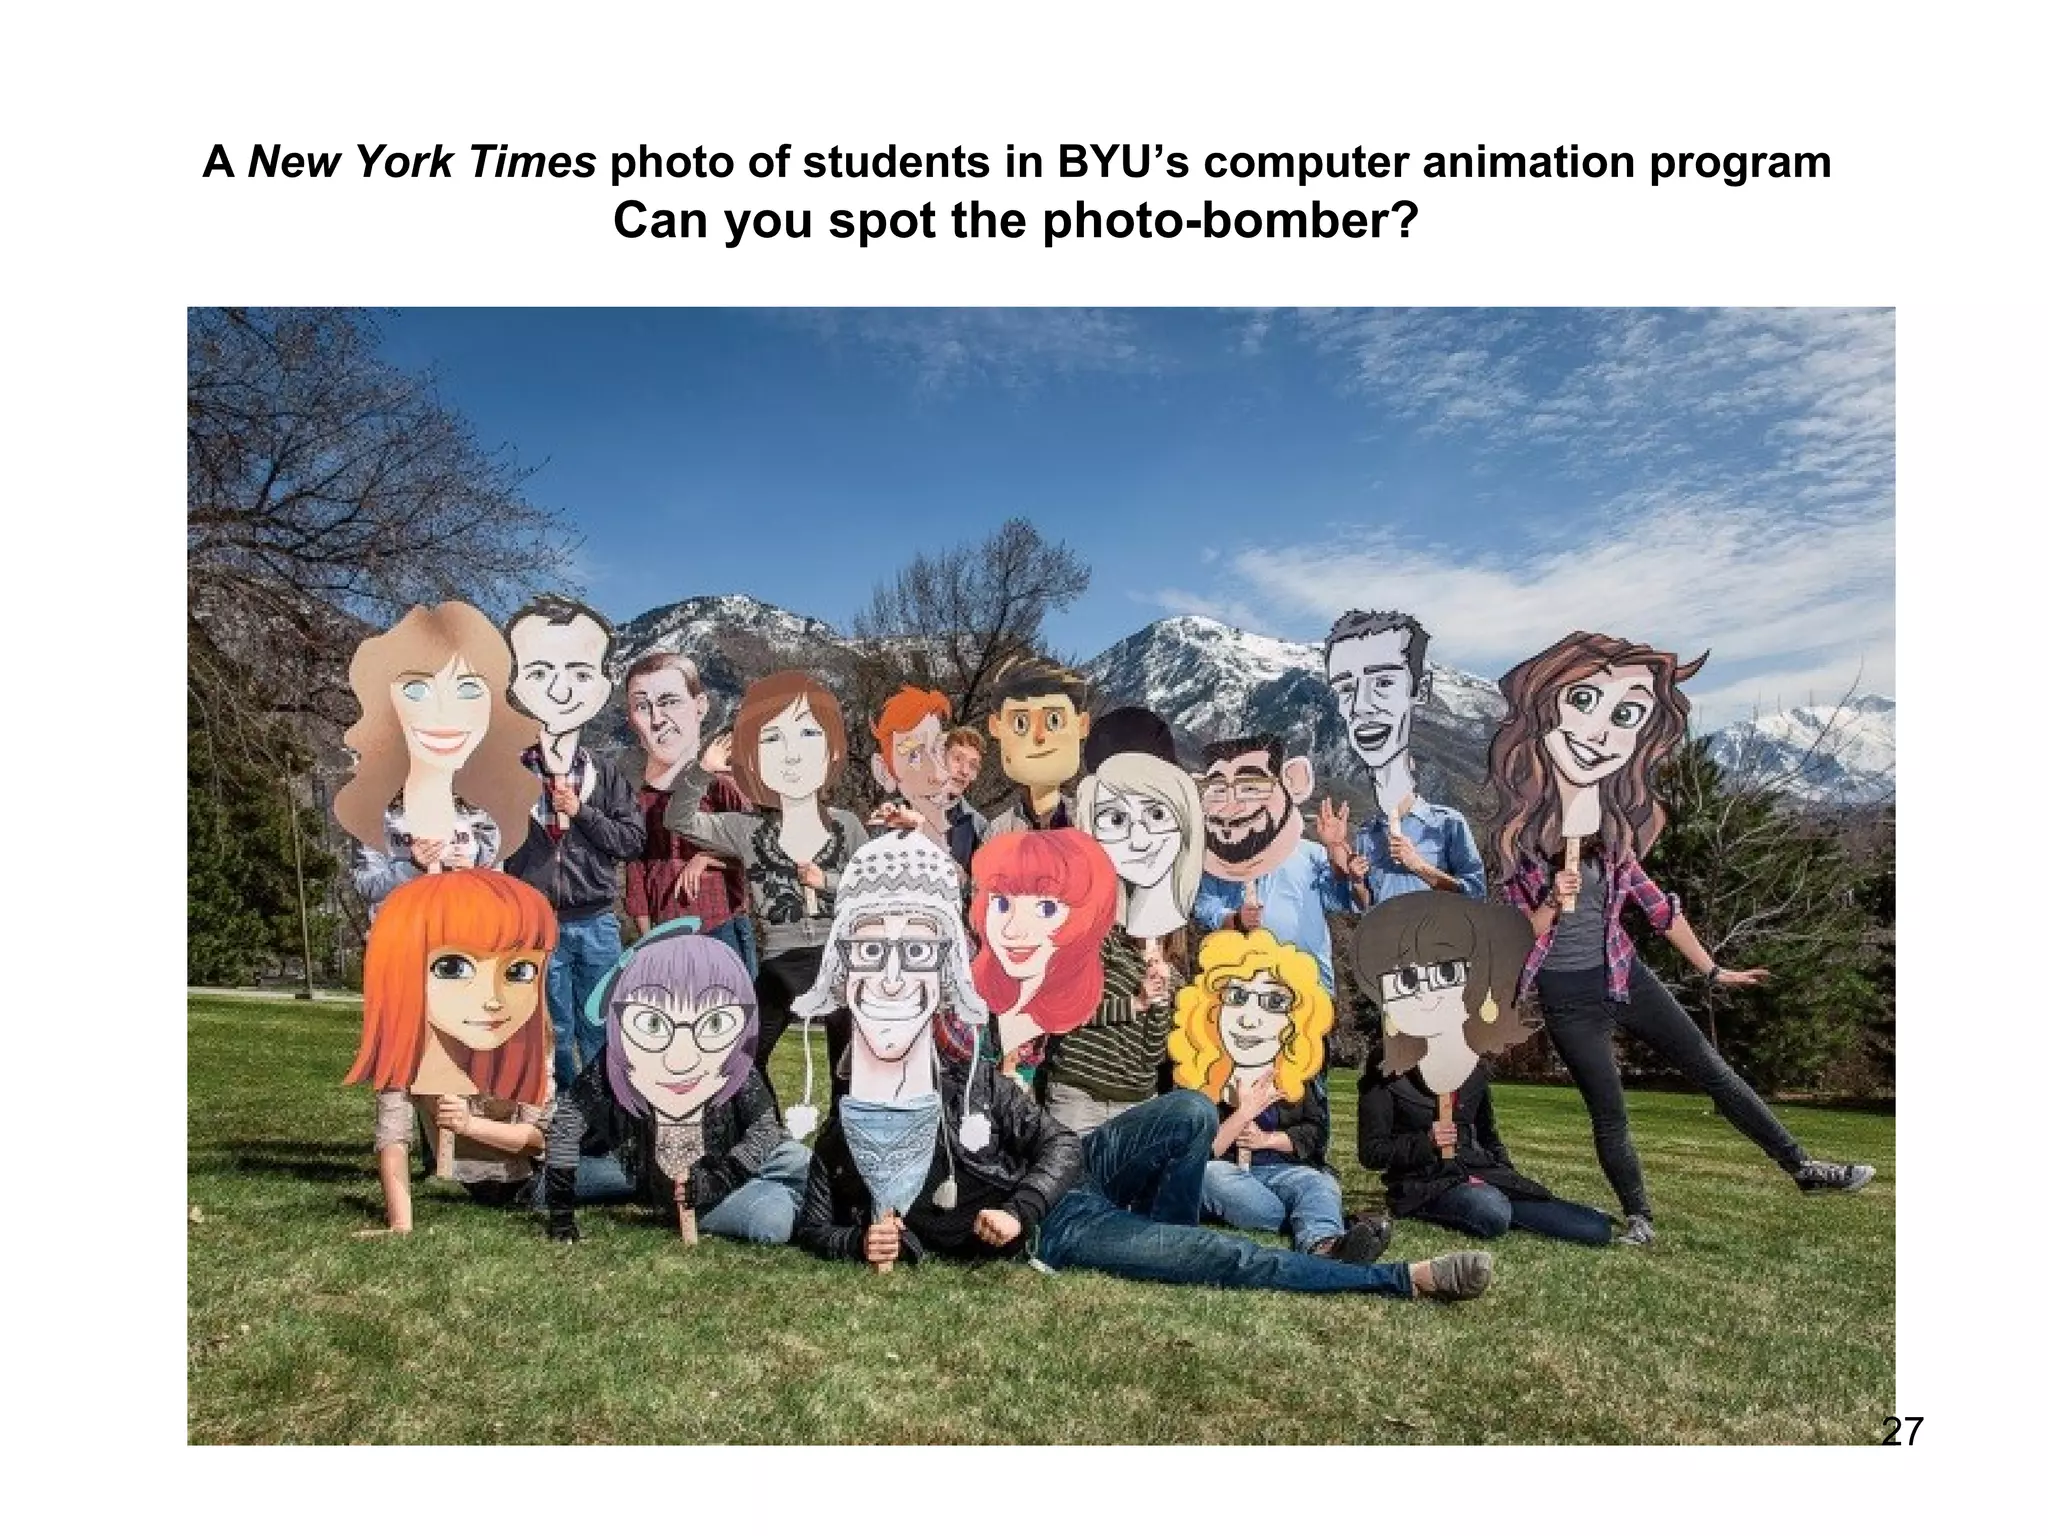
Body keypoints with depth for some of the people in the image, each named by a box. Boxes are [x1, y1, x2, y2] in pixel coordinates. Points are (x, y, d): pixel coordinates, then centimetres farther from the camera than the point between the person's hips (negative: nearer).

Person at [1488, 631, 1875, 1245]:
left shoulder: (1614, 830, 1)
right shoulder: (1519, 839, -12)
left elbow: (1658, 907, 8)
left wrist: (1713, 971, 10)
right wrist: (1552, 904, -28)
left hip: (1626, 977, 4)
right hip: (1568, 998, -4)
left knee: (1713, 1070, 8)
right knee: (1609, 1115, 4)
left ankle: (1802, 1166, 21)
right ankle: (1638, 1218, 21)